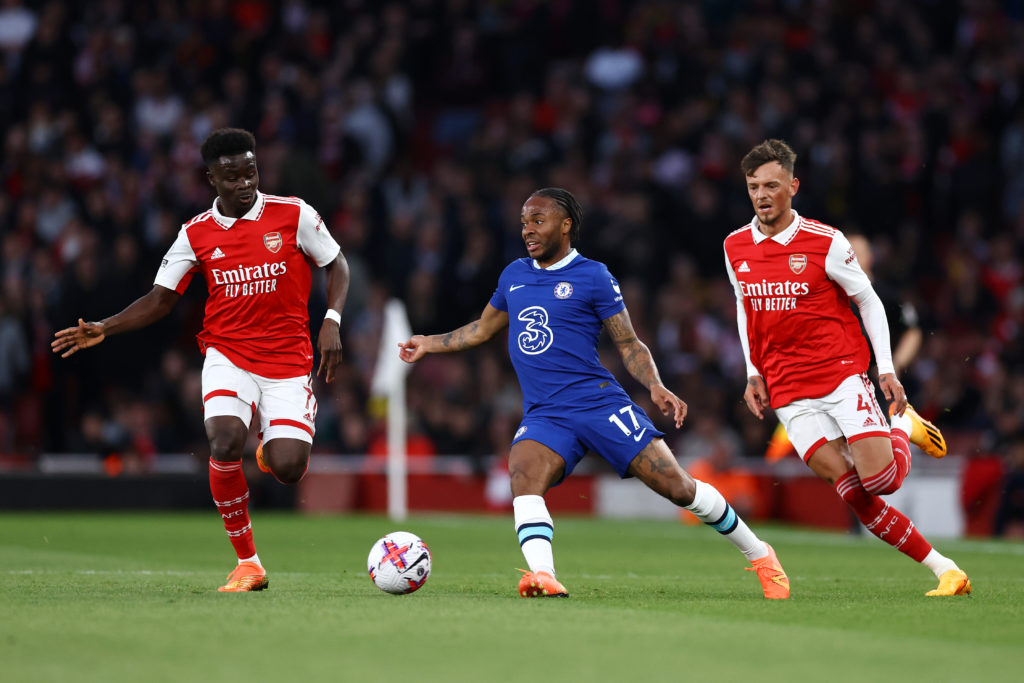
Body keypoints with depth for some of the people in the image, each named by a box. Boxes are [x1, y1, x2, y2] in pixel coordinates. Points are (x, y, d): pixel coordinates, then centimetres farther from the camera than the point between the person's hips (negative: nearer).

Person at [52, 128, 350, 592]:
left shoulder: (293, 215, -3)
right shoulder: (197, 234, 3)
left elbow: (337, 266, 8)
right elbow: (160, 300, 8)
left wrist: (332, 322, -8)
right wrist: (103, 329, -5)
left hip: (288, 360, -1)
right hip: (227, 355, 1)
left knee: (286, 468, -17)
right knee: (225, 442, -27)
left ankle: (273, 447, 26)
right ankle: (247, 563, -11)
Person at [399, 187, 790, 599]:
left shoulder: (592, 277, 1)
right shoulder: (514, 276, 15)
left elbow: (629, 344, 2)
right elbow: (483, 330, 32)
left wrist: (656, 387, -13)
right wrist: (428, 344, 30)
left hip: (601, 403, -3)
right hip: (543, 416, 4)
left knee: (677, 487, -7)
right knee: (523, 476, -30)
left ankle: (758, 555, 13)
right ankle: (544, 577, -46)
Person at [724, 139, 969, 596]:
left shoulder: (825, 242, -6)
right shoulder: (735, 248, 5)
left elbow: (868, 301, 2)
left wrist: (887, 370, -4)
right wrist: (754, 374, 12)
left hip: (843, 374, -2)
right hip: (789, 394, 3)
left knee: (881, 480, -15)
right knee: (854, 494, -11)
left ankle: (902, 425, 20)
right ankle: (944, 570, -4)